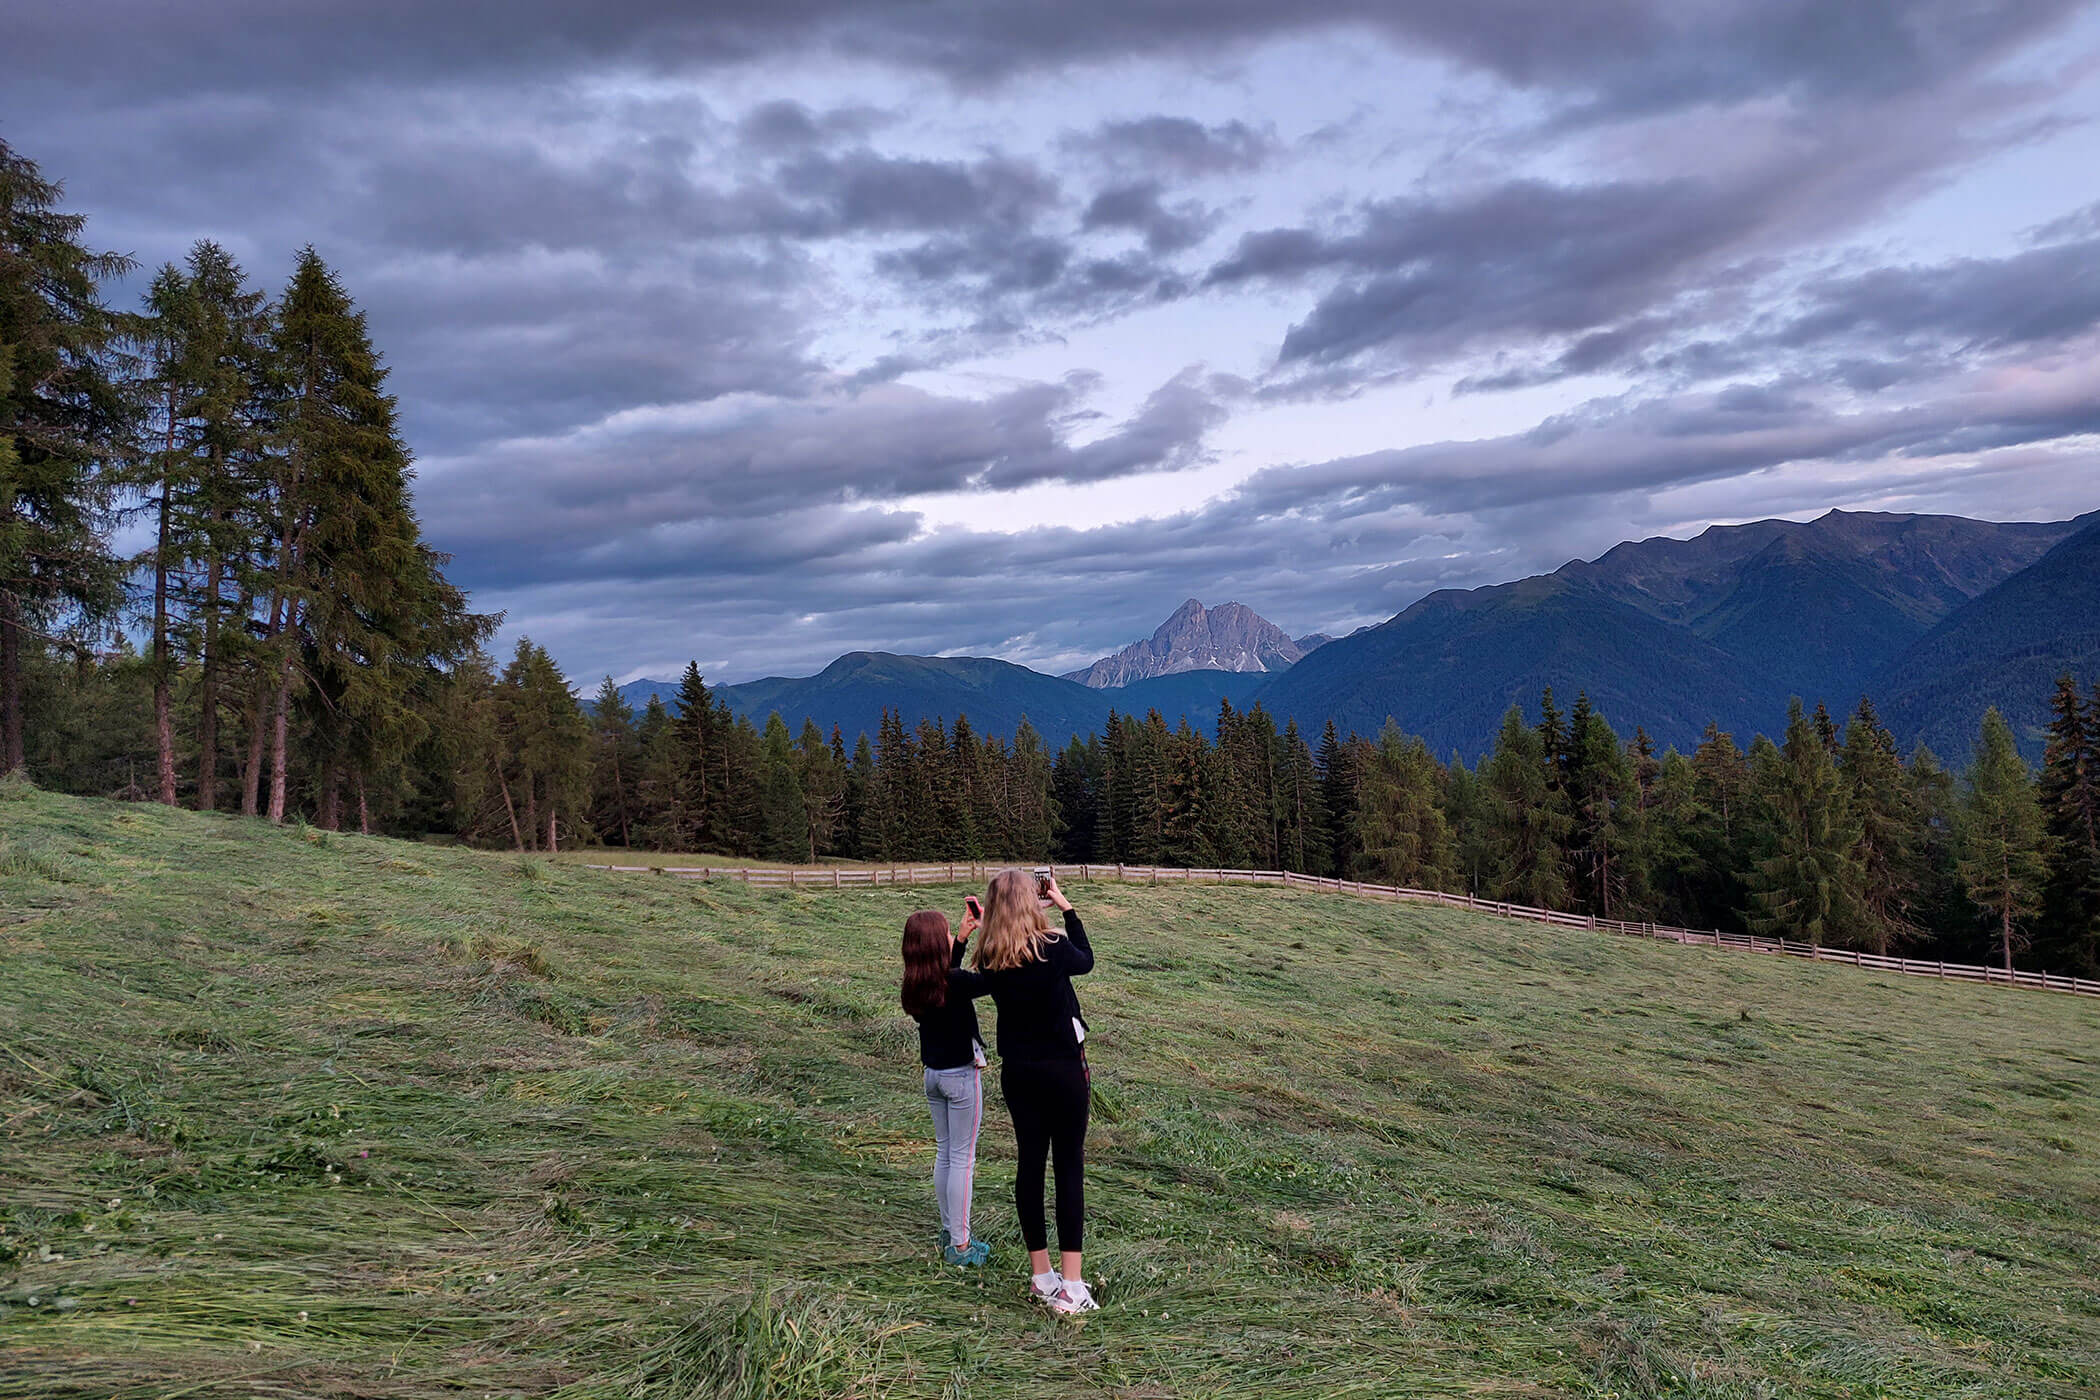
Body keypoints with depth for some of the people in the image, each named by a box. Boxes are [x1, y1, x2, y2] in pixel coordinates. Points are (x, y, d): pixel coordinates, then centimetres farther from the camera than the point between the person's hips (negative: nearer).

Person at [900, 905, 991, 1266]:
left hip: (933, 1074, 7)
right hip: (962, 1075, -7)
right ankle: (960, 1246, 8)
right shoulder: (956, 982, -23)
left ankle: (949, 1233, 29)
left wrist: (964, 936, 13)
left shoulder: (916, 983, -1)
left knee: (944, 1154, 18)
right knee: (963, 1158, 2)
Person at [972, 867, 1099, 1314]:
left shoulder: (989, 960, -6)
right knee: (1070, 1167, 3)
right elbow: (1085, 961, 4)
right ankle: (1070, 1285, 3)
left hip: (1016, 1071, 4)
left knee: (1029, 1163, 12)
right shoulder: (1052, 948, -18)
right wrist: (1066, 907, 9)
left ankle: (1041, 1275, 21)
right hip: (1063, 1068, -4)